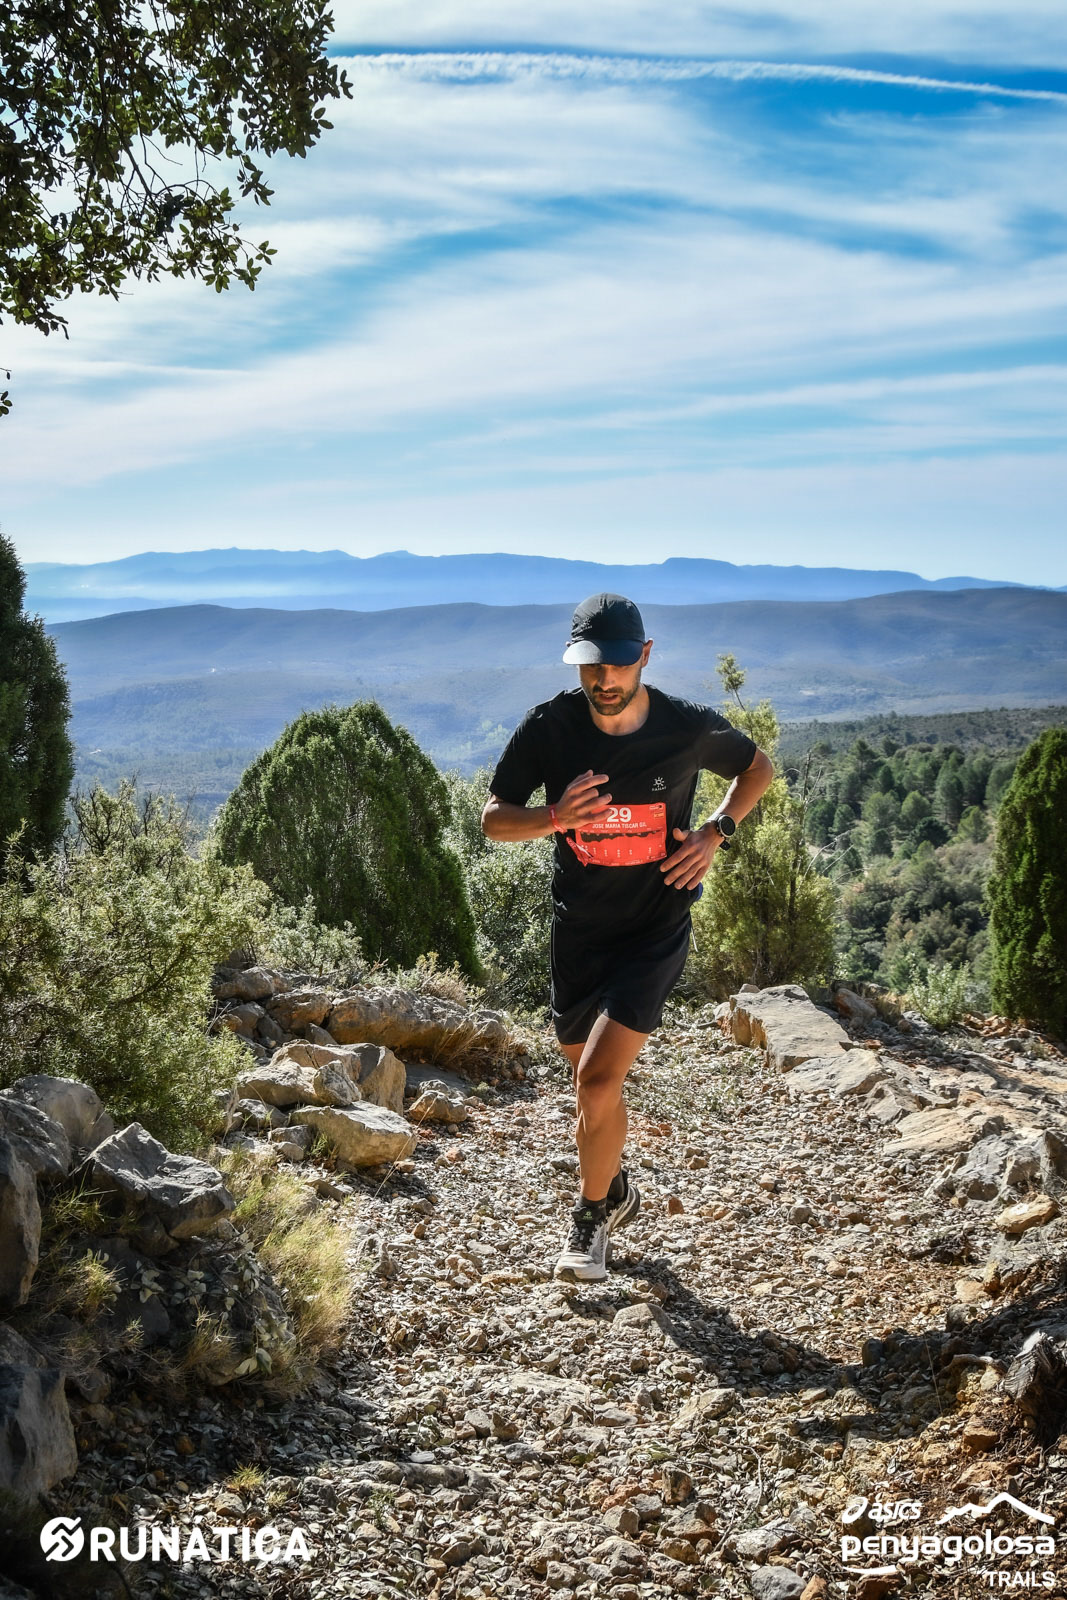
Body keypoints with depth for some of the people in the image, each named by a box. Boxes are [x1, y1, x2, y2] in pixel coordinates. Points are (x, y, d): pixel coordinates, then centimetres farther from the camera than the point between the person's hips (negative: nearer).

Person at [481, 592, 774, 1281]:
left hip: (656, 928, -3)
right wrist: (556, 817, -26)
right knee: (592, 1084, 17)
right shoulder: (549, 726, -12)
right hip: (577, 927, 3)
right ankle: (618, 1192, 45)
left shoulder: (689, 727, -13)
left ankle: (592, 1215, 10)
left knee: (598, 1082, -16)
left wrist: (716, 833, -9)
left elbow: (758, 766, 7)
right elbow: (494, 819, -5)